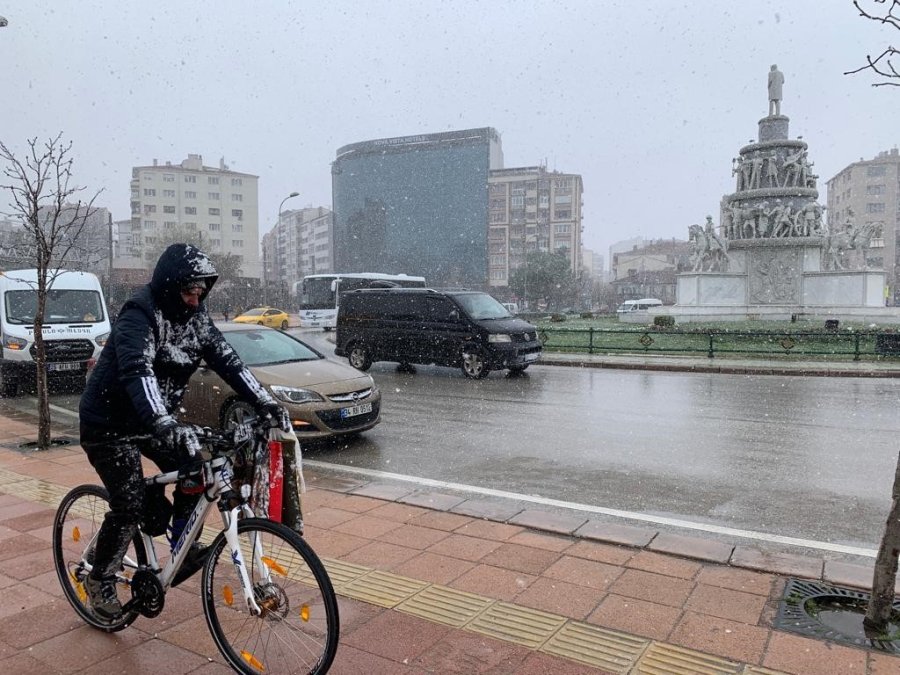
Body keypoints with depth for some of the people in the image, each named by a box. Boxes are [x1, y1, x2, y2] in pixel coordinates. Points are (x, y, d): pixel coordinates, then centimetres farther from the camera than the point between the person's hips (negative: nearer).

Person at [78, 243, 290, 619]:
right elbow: (137, 371, -42)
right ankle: (100, 580, 16)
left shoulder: (195, 318, -3)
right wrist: (163, 424, -58)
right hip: (110, 425, -7)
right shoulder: (140, 315, -26)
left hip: (152, 421, 7)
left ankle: (183, 553, 8)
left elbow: (227, 361, -7)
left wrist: (266, 403, -18)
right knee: (130, 507, -8)